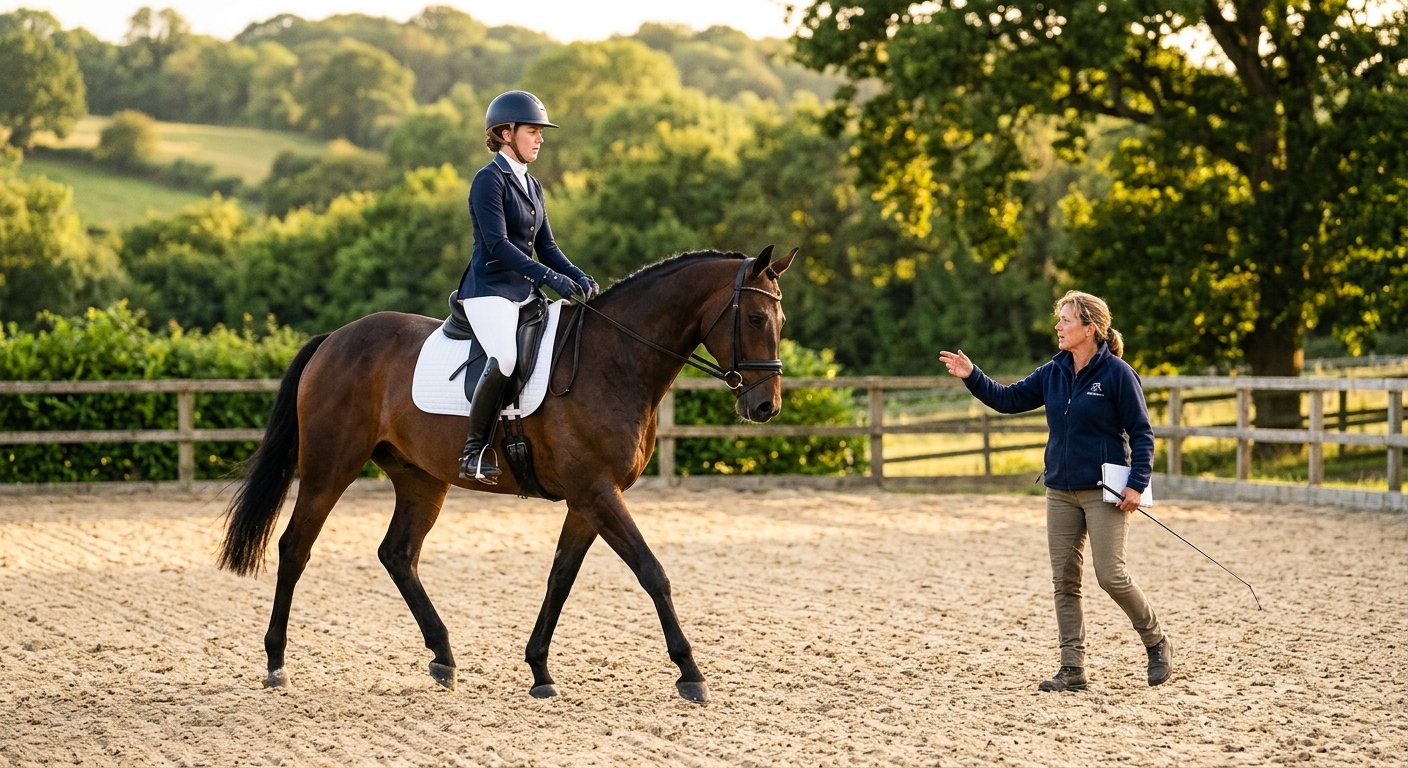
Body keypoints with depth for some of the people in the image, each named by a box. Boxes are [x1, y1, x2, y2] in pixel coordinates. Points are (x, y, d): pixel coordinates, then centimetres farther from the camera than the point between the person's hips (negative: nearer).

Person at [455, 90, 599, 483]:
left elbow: (545, 245, 16)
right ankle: (473, 449, -21)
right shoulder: (489, 180, -8)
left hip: (526, 292, 9)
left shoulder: (532, 185, 17)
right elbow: (497, 244, -18)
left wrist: (579, 278, -2)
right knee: (505, 359, -32)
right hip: (490, 290, -9)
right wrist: (549, 276, -26)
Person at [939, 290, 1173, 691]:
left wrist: (1137, 483, -16)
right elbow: (1008, 399, 10)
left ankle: (1157, 643, 14)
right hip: (1061, 491, 7)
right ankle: (1073, 669, 10)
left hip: (1103, 492, -6)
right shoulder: (1054, 373, 7)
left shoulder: (1117, 373, -10)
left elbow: (1141, 433, -9)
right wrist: (971, 376, -3)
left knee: (1111, 575, -9)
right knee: (1064, 581, 5)